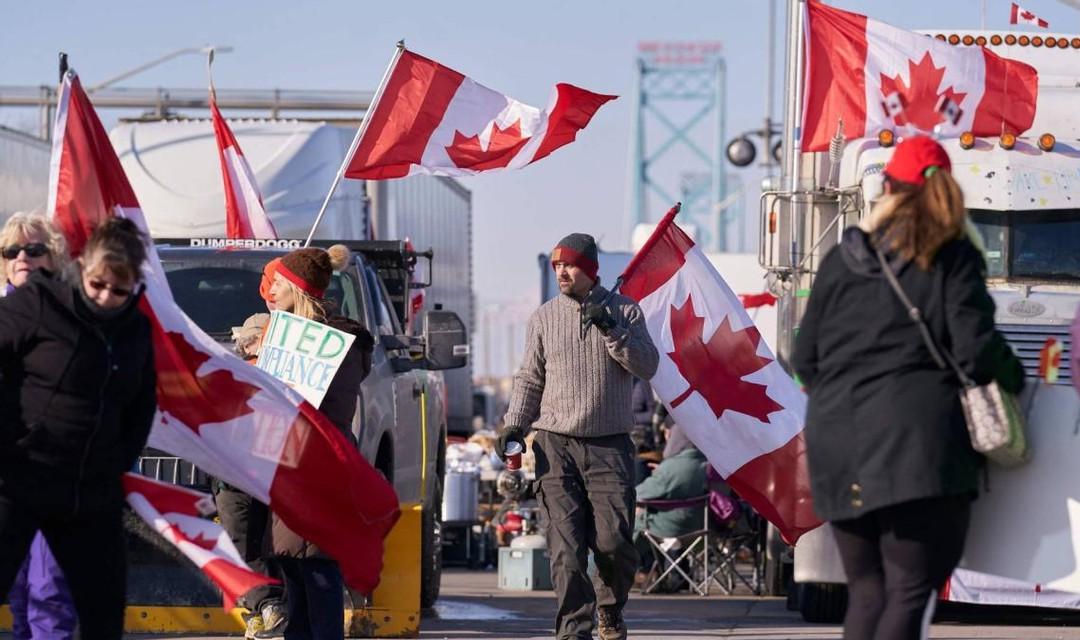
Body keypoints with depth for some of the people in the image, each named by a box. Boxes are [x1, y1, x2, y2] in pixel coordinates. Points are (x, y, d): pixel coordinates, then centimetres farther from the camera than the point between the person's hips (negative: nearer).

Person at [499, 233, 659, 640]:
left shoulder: (624, 311, 7)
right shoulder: (545, 317, 10)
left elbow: (647, 366, -2)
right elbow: (530, 378, 13)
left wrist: (611, 329, -13)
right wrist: (514, 424, 1)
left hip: (609, 444, -1)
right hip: (556, 444, 1)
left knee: (613, 540, -6)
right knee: (565, 546, -8)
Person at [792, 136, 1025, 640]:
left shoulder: (841, 259, 10)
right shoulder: (951, 258, -2)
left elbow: (805, 361, 13)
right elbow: (977, 350, -9)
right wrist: (1012, 379, 11)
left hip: (839, 447, 5)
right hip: (916, 445, -5)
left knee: (866, 593, 13)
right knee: (911, 591, -7)